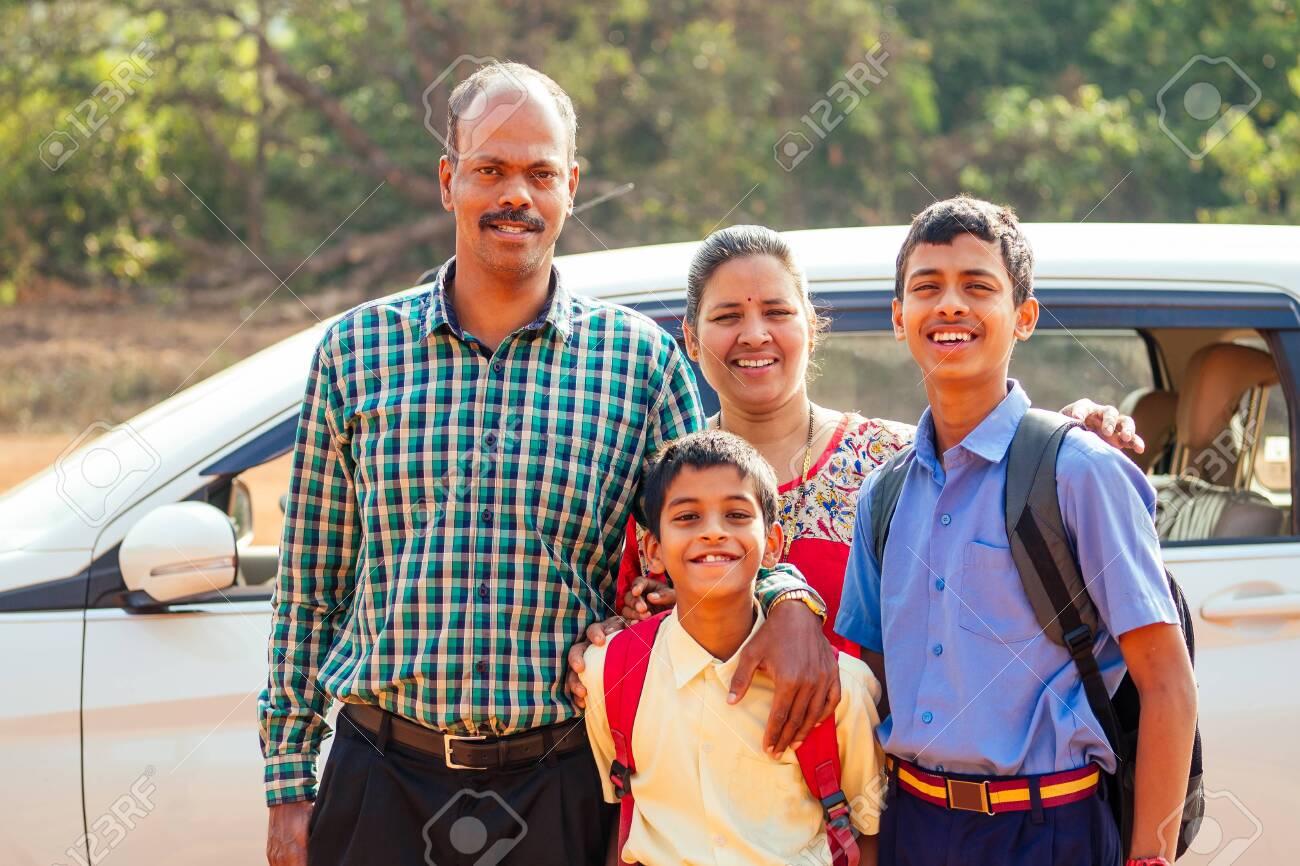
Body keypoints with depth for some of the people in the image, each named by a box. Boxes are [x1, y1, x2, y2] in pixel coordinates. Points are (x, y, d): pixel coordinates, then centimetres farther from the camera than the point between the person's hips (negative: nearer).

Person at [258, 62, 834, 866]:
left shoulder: (641, 356, 3)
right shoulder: (356, 349, 4)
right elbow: (310, 586, 8)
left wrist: (788, 597, -14)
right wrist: (289, 782, 6)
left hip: (559, 794, 0)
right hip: (380, 775, 1)